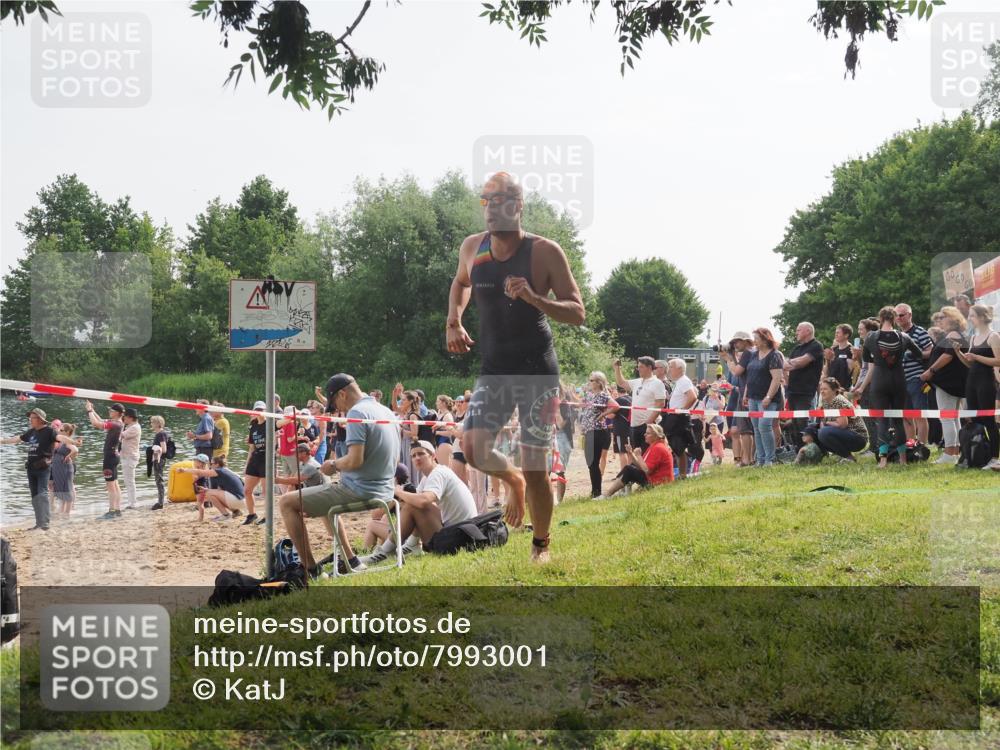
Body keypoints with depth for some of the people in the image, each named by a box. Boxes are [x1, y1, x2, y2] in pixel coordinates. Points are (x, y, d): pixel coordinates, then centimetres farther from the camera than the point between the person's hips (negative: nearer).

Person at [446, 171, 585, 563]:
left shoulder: (545, 252, -11)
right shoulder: (473, 247, 2)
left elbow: (577, 313, -11)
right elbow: (461, 282, 25)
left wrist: (534, 298, -27)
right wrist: (454, 321, 8)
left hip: (537, 370, -4)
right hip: (493, 369, 4)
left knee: (535, 466, -2)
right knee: (473, 449, -13)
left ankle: (541, 544, 20)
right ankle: (513, 480, 21)